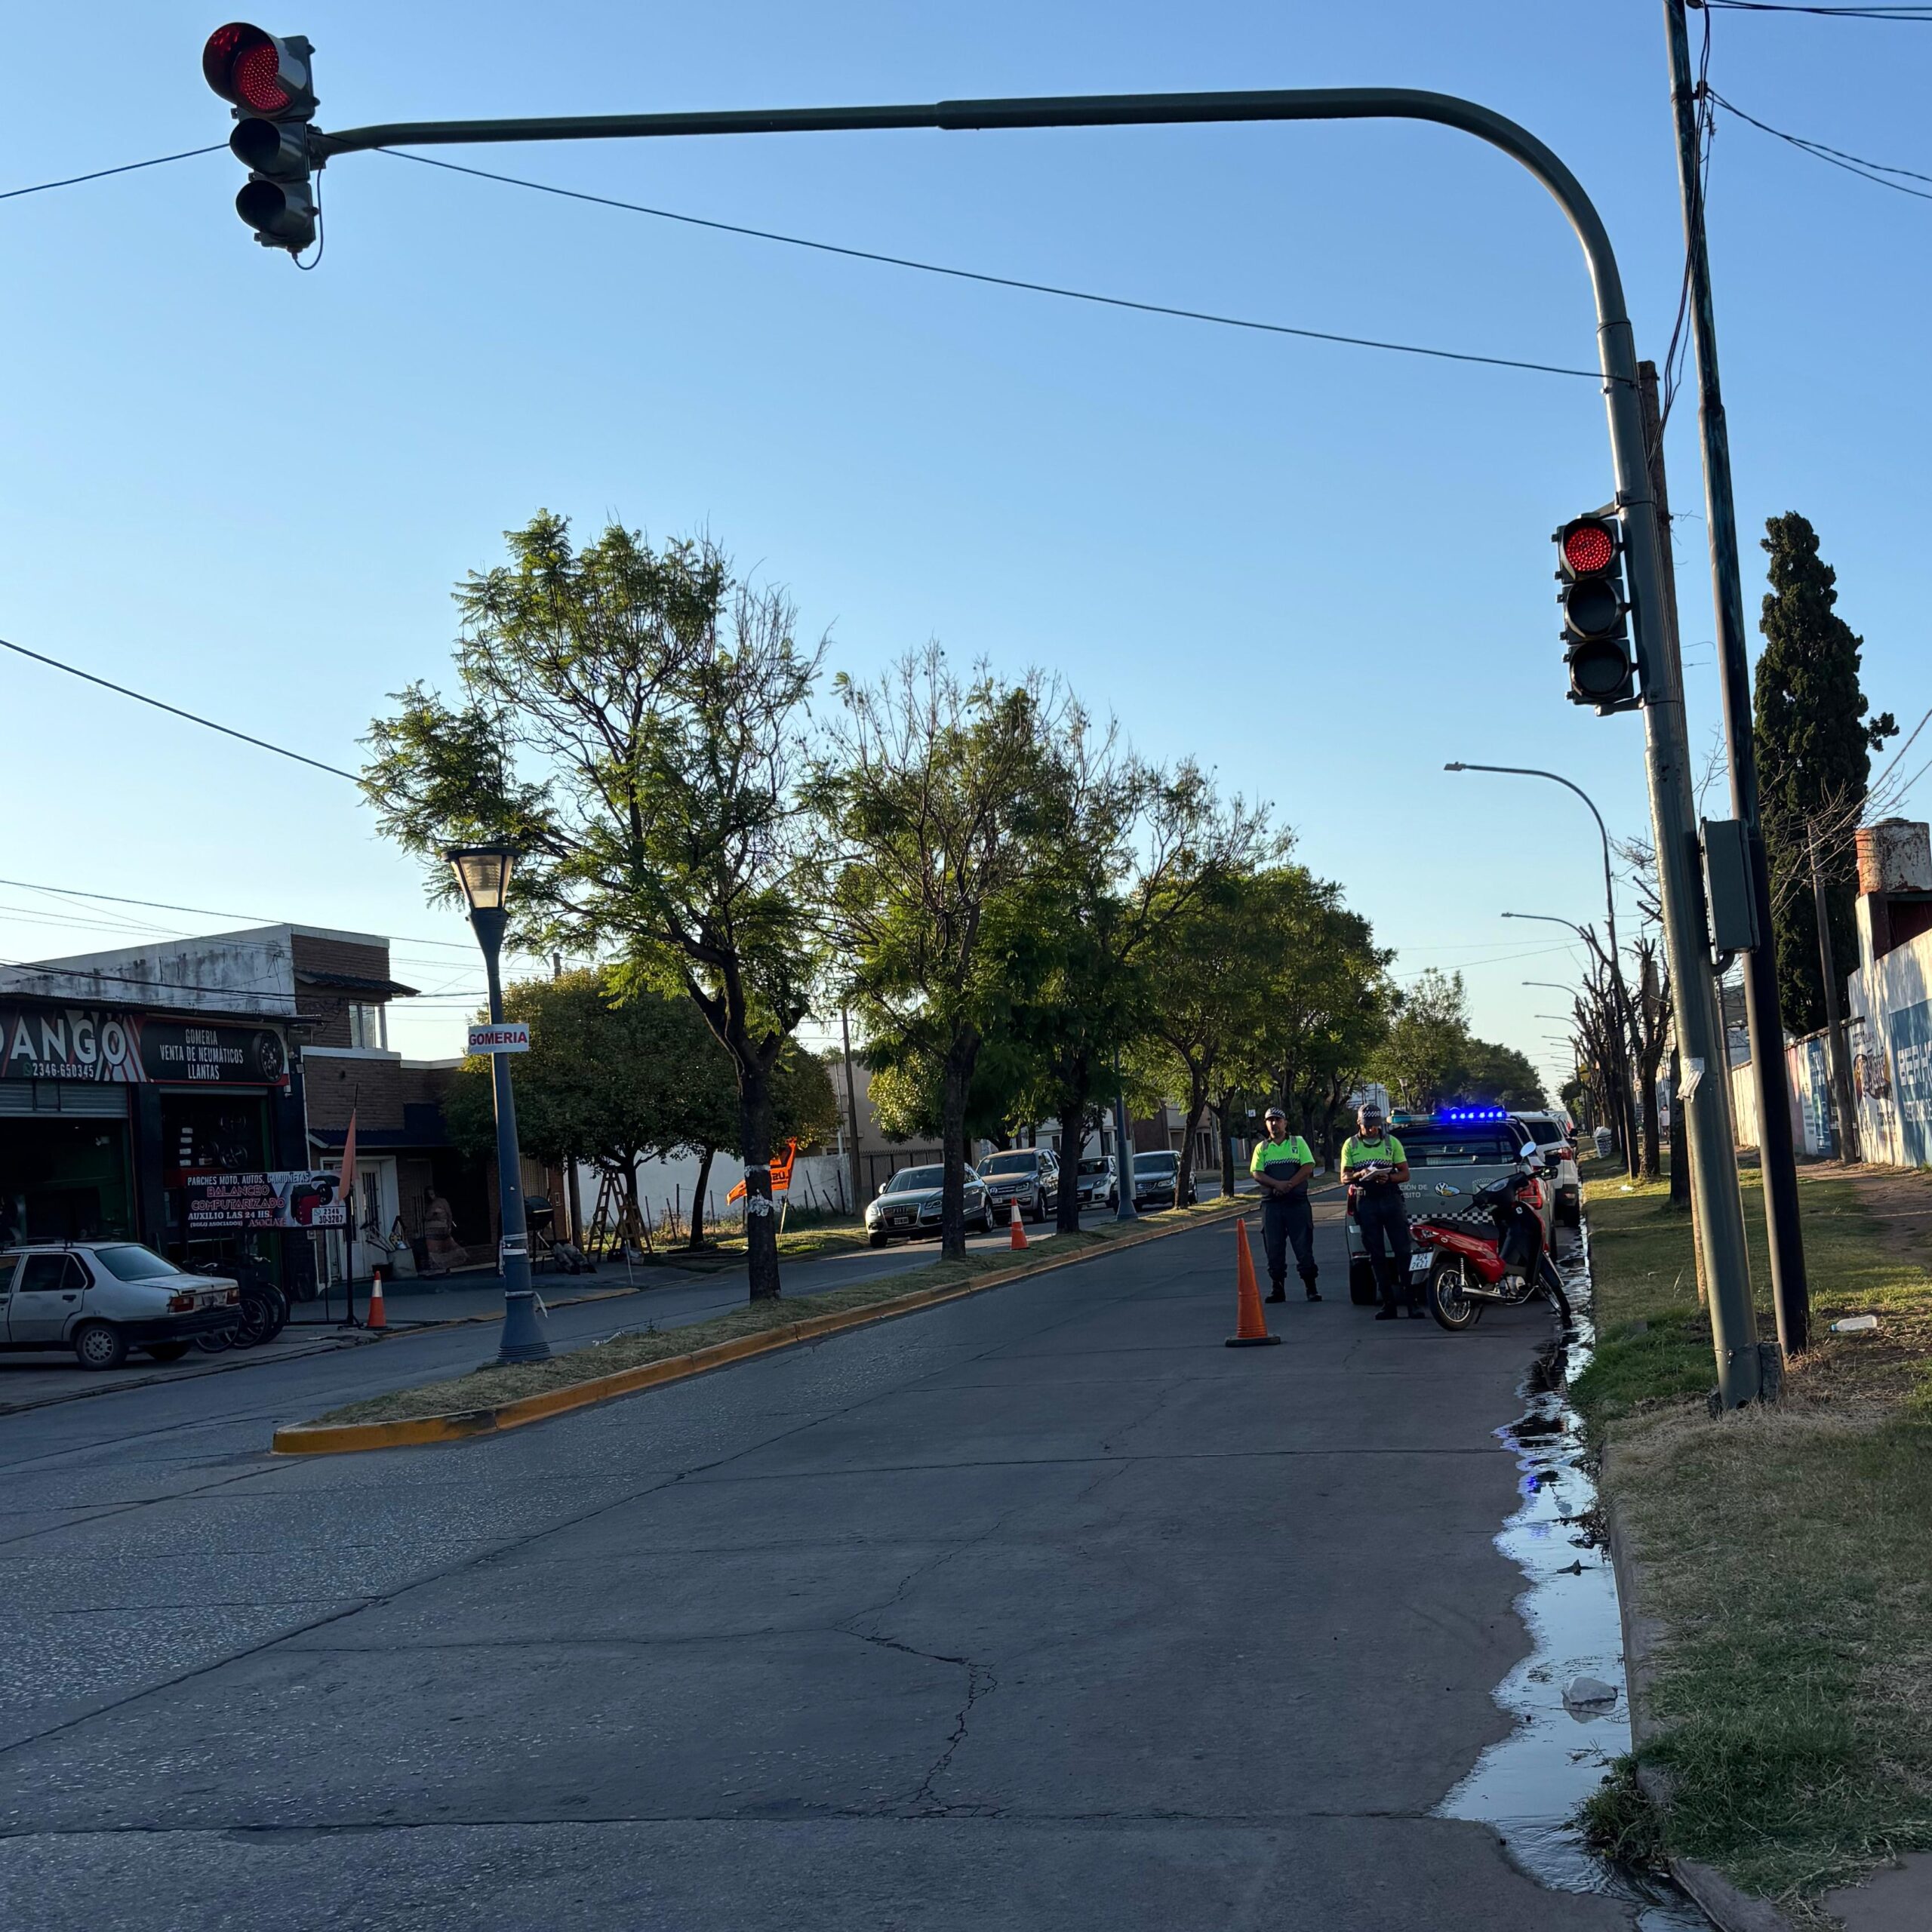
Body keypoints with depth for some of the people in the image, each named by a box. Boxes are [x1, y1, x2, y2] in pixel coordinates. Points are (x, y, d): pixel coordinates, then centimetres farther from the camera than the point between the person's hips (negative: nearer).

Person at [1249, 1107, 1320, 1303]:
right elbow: (1257, 1173, -1)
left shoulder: (1298, 1142, 7)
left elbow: (1308, 1167, -4)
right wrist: (1278, 1184, -18)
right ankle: (1277, 1289, 9)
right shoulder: (1262, 1148, 12)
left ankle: (1311, 1288, 4)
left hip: (1297, 1201, -2)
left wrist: (1289, 1184, -16)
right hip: (1271, 1204, 2)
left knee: (1303, 1246, -2)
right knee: (1274, 1249, 3)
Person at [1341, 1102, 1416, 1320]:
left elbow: (1405, 1173, 6)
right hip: (1366, 1202, 1)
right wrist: (1361, 1175, -15)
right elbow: (1344, 1177, 6)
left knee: (1403, 1251, -7)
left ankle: (1414, 1302, -6)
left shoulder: (1392, 1142, 7)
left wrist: (1388, 1178, -15)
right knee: (1377, 1255, 3)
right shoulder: (1351, 1145, 9)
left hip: (1391, 1199, -1)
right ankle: (1388, 1304, 7)